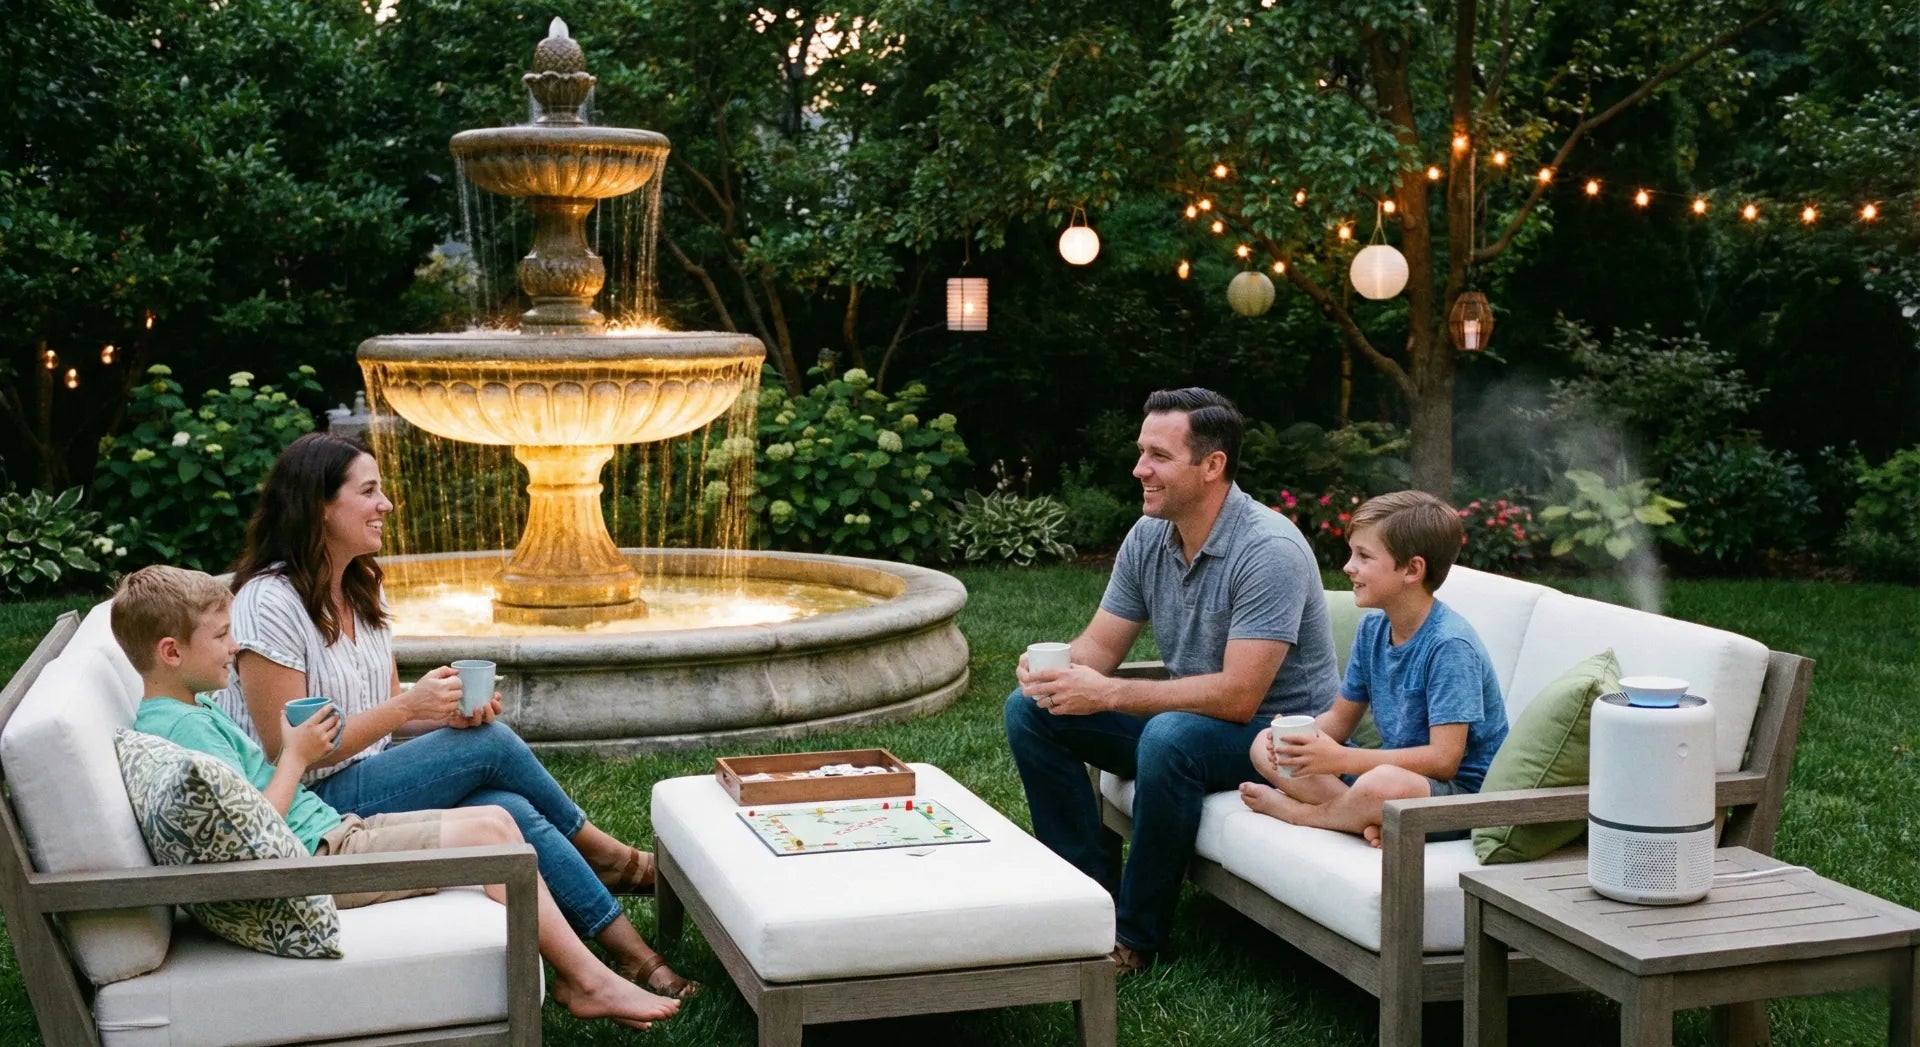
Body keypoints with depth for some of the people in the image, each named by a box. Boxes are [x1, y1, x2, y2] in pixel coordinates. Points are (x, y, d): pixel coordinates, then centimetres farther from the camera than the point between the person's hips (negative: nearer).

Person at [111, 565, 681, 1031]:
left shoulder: (197, 714, 15)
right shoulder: (182, 729, -17)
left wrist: (300, 747, 6)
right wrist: (295, 757, -12)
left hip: (333, 828, 11)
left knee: (496, 817, 4)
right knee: (487, 832, -14)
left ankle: (572, 969, 3)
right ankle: (589, 980, -5)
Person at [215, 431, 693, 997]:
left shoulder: (363, 589, 10)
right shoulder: (270, 601, -17)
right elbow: (287, 750, -20)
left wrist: (451, 708, -8)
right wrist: (408, 705, -23)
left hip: (369, 781, 8)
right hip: (310, 806, -7)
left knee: (513, 809, -19)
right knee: (492, 744, -19)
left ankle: (631, 951, -14)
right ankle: (605, 854, 3)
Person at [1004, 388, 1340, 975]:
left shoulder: (1269, 551, -25)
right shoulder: (1148, 537, -1)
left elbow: (1238, 697, -30)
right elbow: (1100, 644, 4)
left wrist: (1108, 693, -32)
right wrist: (1058, 671, -21)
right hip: (1190, 714, 8)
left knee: (1172, 737, -38)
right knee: (1030, 709, -4)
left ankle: (1135, 937, -20)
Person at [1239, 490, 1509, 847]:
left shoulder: (1449, 645, -20)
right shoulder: (1372, 629, 5)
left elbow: (1443, 759, -25)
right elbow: (1340, 720, 13)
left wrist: (1341, 759, -27)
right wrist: (1298, 734, -12)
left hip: (1461, 793, -8)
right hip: (1394, 767, 8)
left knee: (1384, 784, -41)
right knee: (1266, 745, 0)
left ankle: (1296, 810, -10)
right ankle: (1367, 816, -19)